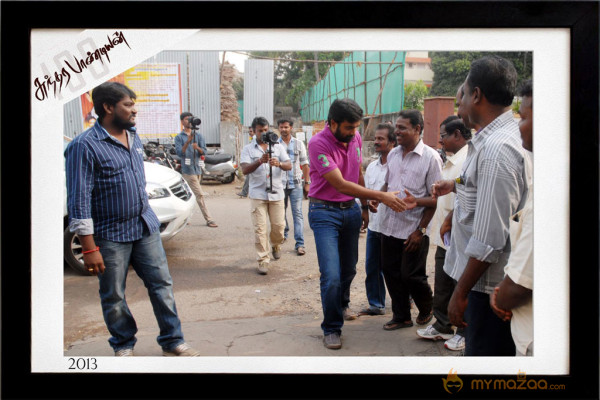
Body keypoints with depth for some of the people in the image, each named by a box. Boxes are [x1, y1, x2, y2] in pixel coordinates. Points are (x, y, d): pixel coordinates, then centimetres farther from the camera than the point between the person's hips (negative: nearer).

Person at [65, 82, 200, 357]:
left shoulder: (134, 138, 9)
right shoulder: (85, 146, -15)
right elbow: (79, 200, -17)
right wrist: (89, 248, -19)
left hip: (145, 227, 6)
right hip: (111, 235, -6)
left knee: (161, 283, 7)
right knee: (113, 296, 8)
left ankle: (172, 342, 18)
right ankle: (123, 346, 27)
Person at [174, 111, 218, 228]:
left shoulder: (198, 136, 11)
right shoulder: (179, 137, 1)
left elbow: (204, 151, 3)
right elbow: (179, 152, -11)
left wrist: (197, 148, -19)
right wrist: (188, 141, -24)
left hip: (198, 168, 5)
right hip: (188, 169, -5)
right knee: (200, 194, -9)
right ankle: (208, 219, -6)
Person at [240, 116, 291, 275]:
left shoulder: (278, 147, 10)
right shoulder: (248, 149, 4)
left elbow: (289, 166, -1)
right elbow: (245, 170, -9)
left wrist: (279, 163, -24)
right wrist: (259, 161, -27)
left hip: (276, 192, 2)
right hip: (257, 194, -2)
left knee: (279, 225, 3)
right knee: (260, 228, -5)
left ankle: (276, 245, 35)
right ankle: (263, 260, 2)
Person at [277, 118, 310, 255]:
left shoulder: (298, 144, 6)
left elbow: (305, 164, 8)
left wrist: (307, 182, 3)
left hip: (296, 184, -1)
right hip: (279, 184, 1)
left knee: (297, 213, -6)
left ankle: (299, 244, -7)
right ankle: (283, 234, 36)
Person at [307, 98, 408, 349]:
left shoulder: (355, 138, 0)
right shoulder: (318, 143, -21)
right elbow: (341, 185, -26)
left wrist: (365, 207, 17)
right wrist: (381, 197, -27)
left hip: (350, 209, 6)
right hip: (325, 212, -6)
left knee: (349, 268, 16)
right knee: (331, 275, -11)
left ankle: (341, 306, 44)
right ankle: (331, 329, 7)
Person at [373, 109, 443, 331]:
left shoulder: (430, 157, -9)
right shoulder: (393, 154, 9)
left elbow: (435, 198, -10)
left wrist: (420, 230, -13)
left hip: (413, 229, -6)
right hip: (390, 226, 6)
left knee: (411, 275, 2)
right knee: (391, 272, 11)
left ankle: (426, 309, 30)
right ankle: (401, 316, 27)